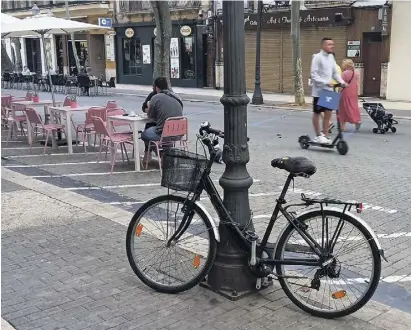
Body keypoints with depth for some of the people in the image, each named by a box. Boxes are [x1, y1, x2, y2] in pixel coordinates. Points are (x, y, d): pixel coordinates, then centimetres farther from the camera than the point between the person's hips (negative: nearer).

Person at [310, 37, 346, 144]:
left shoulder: (331, 57, 9)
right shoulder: (317, 57, -12)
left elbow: (335, 72, 14)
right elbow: (314, 75, -18)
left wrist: (342, 82, -2)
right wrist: (326, 83, -26)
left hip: (329, 90, 7)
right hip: (319, 91, -6)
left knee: (328, 113, 6)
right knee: (317, 113, 5)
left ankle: (325, 135, 15)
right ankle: (318, 136, 16)